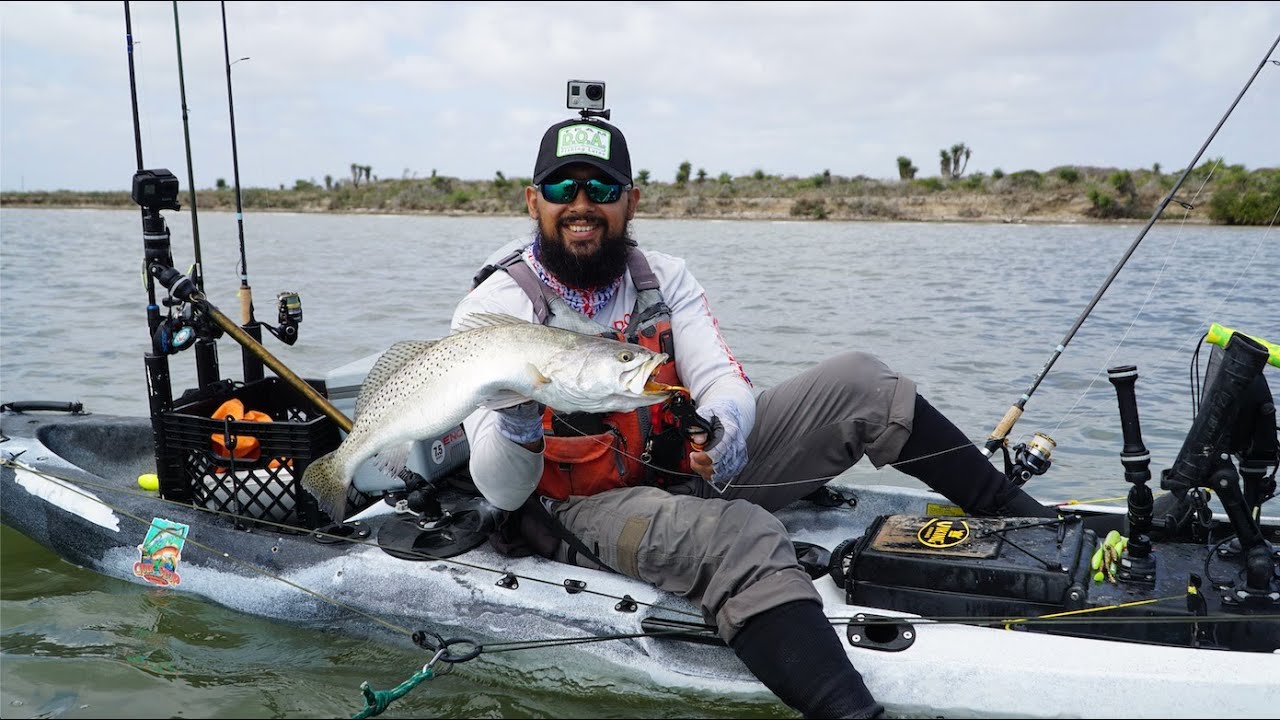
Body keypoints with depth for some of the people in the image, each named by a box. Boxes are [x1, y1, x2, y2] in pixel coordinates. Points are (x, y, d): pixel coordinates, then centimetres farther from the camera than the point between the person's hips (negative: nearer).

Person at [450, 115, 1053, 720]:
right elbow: (502, 492, -15)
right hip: (585, 508, -5)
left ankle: (1026, 523, 5)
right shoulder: (492, 310, -11)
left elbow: (725, 380, -8)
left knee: (857, 383, -7)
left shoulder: (664, 277, 3)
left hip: (692, 469, 5)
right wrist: (516, 428, -39)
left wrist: (721, 425, -33)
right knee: (742, 538, -37)